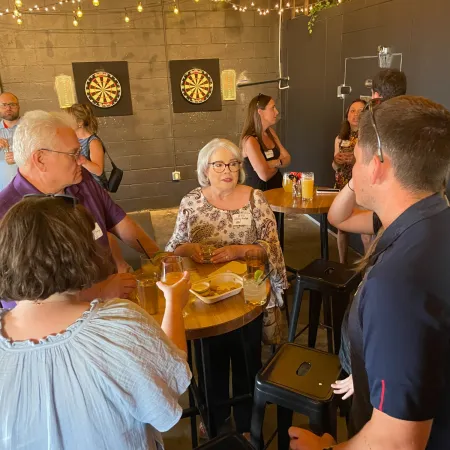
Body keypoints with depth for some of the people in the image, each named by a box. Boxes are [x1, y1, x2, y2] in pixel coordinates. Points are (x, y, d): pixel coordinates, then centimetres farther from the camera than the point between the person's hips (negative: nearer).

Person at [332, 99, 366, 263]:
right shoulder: (340, 138, 7)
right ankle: (342, 264, 24)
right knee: (341, 227, 9)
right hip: (342, 187, 4)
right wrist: (336, 160, -9)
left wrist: (356, 160, -23)